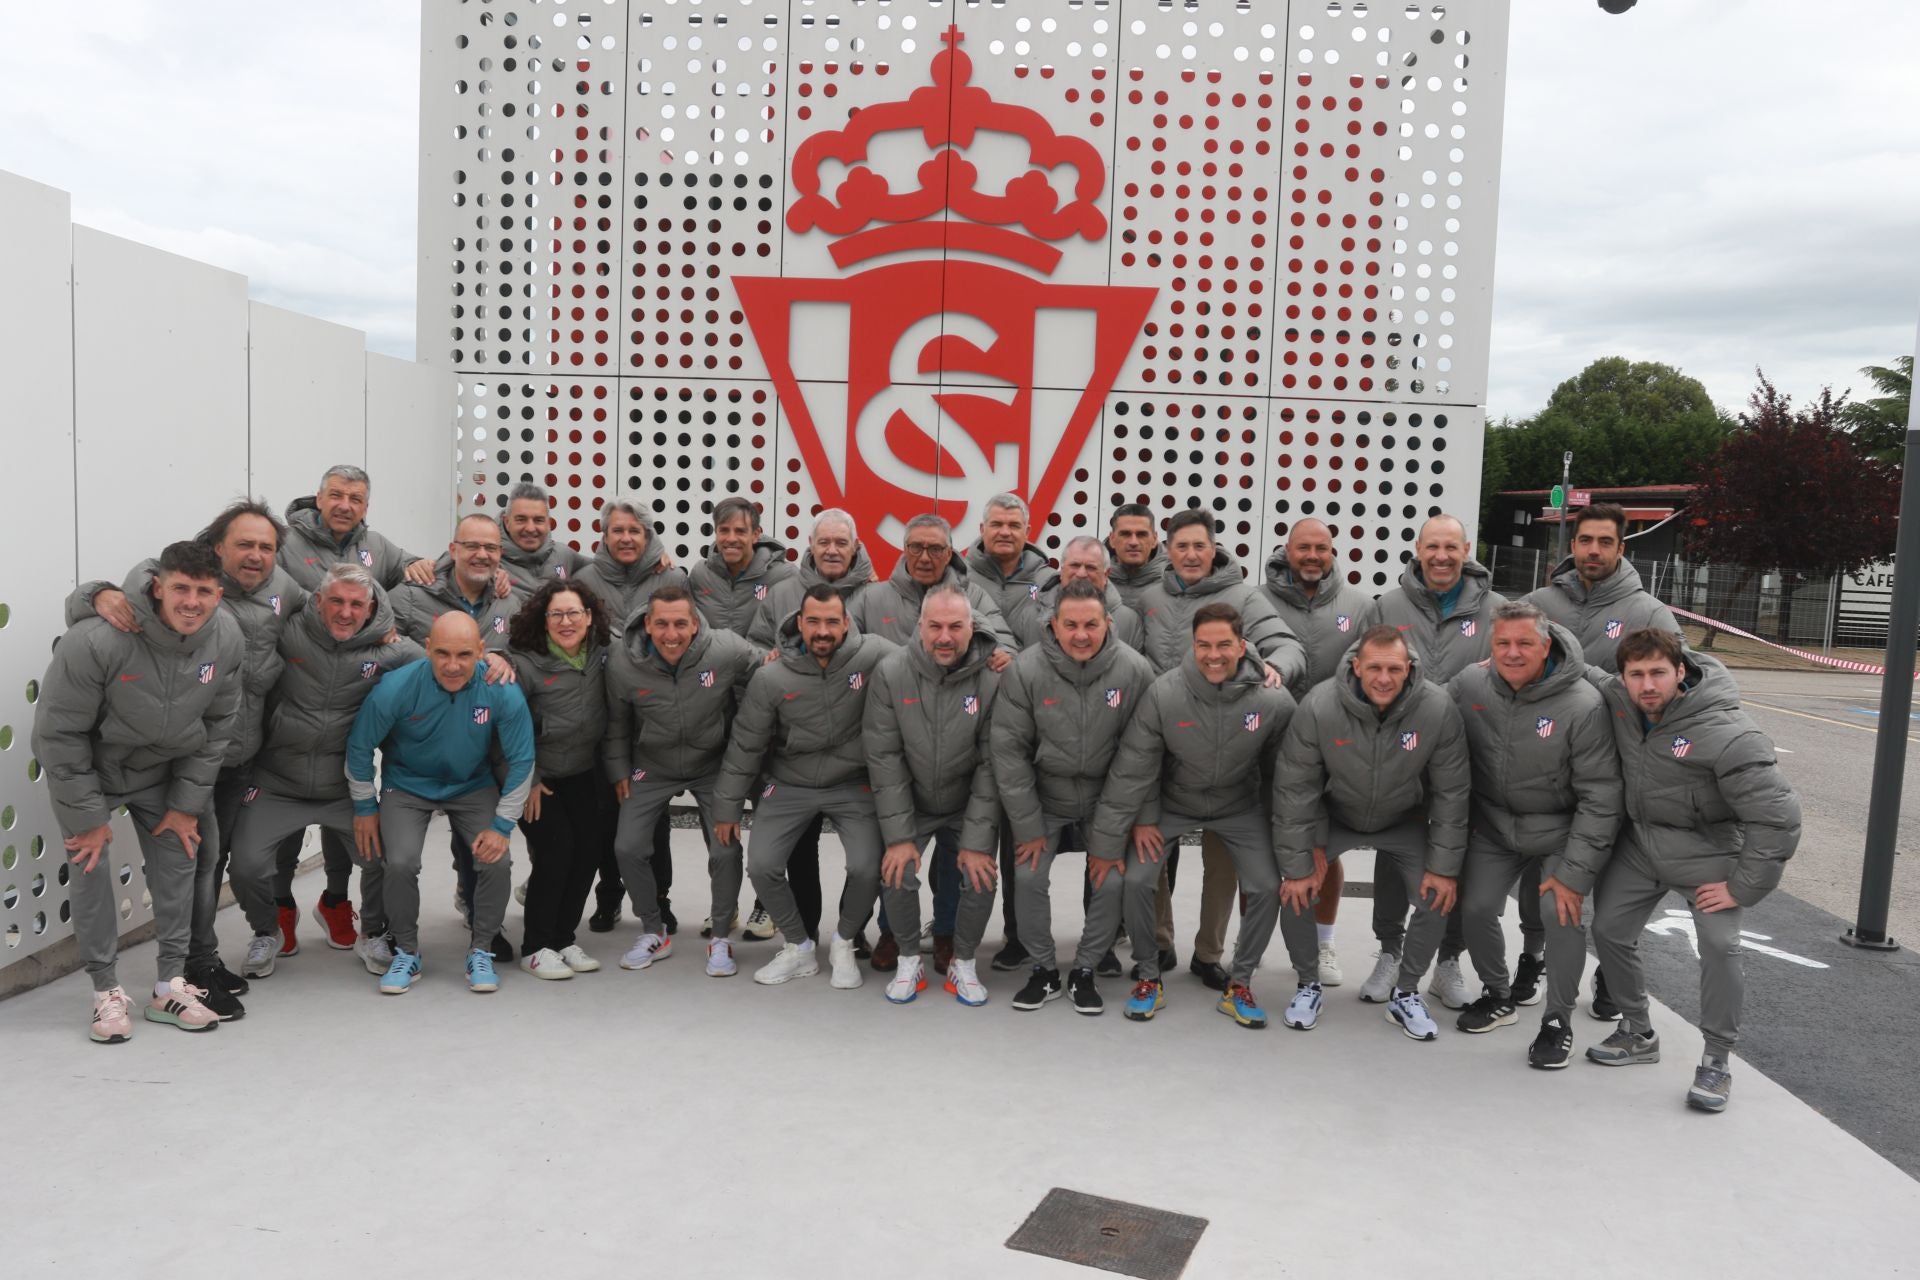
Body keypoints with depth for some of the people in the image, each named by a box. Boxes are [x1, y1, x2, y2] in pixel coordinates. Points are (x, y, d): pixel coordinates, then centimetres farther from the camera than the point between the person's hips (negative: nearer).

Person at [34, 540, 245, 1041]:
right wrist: (87, 815, -18)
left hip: (161, 771, 4)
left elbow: (218, 727, -6)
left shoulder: (227, 639, -20)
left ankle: (171, 985, 18)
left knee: (178, 861, 4)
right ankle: (107, 989, 9)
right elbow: (58, 732, -23)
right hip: (86, 768, -4)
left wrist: (187, 803, -5)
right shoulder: (97, 640, -34)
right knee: (91, 865, -8)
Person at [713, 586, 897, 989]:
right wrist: (726, 807, 1)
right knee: (761, 865, -8)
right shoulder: (771, 677, -13)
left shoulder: (873, 655, -18)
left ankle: (844, 945, 17)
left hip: (852, 785, -1)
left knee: (867, 868, -14)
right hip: (790, 785, 1)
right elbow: (745, 745, -4)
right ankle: (799, 949, 16)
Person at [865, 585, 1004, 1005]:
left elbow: (992, 766, -16)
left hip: (969, 807, 0)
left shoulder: (993, 679, -19)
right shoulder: (890, 673, -16)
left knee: (981, 877, -16)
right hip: (909, 805, 0)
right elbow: (884, 758, -15)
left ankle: (964, 962, 12)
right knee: (897, 876, -16)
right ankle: (909, 960, 11)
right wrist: (898, 836, -18)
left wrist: (977, 841, -18)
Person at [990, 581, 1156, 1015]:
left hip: (1107, 798, 0)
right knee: (1029, 877, -11)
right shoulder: (1025, 670, -19)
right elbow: (1009, 750, -13)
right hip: (1044, 797, 0)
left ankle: (1084, 970, 13)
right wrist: (1028, 827, -13)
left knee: (1113, 880, -11)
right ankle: (1044, 969, 13)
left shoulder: (1135, 671, -19)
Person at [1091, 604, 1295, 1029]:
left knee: (1267, 887, -11)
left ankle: (1240, 984, 11)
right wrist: (1143, 819, -14)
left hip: (1240, 807, 1)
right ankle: (1149, 977, 10)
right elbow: (1134, 767, -18)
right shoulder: (1164, 693, -27)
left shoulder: (1275, 702, -22)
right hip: (1171, 803, -1)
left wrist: (1280, 827, 1)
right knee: (1137, 879, -13)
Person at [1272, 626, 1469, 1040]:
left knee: (1437, 900, -10)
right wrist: (1297, 866, -19)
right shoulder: (1318, 706, -29)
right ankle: (1308, 985, 14)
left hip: (1404, 822, 1)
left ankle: (1405, 993, 15)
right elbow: (1294, 789, -21)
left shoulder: (1438, 709, -26)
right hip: (1334, 816, -1)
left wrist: (1445, 867, -13)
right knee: (1295, 894, -14)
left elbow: (1451, 793, -15)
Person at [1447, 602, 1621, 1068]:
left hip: (1562, 831, -3)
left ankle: (1559, 1021, 2)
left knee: (1562, 912, -20)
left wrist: (1573, 873, -20)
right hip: (1494, 826, 3)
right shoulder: (1467, 686, -14)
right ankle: (1498, 996, 24)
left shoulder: (1583, 706, -24)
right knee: (1476, 908, -5)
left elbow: (1600, 797, -20)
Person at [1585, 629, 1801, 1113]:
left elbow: (1779, 817, -26)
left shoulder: (1726, 735, -29)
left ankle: (1717, 1060, 2)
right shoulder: (1615, 700, -13)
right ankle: (1638, 1034, 27)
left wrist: (1742, 886, -22)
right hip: (1640, 845, 6)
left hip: (1707, 854, -5)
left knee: (1719, 946, -17)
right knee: (1609, 930, 6)